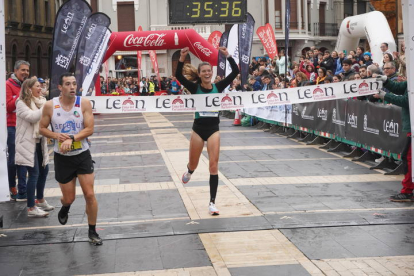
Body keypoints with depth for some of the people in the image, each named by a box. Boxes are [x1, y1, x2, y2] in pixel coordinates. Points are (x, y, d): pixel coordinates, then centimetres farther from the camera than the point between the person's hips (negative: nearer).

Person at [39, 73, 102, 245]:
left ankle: (92, 232, 12)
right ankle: (65, 208, 48)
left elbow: (89, 129, -13)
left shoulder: (84, 103, -10)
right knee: (69, 198, 9)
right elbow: (42, 128, 1)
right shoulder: (50, 105, -9)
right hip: (62, 157, 0)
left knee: (89, 194, -4)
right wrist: (56, 136, -18)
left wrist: (71, 139, -25)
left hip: (83, 155, 0)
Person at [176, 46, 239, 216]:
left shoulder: (218, 87, -1)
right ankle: (189, 172, 54)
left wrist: (227, 55, -17)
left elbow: (235, 72, -8)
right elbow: (178, 76, -18)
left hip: (213, 129, 0)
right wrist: (182, 57, -28)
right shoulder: (195, 88, -4)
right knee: (194, 165, 14)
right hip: (198, 129, 0)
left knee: (214, 165, -8)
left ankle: (212, 202, -2)